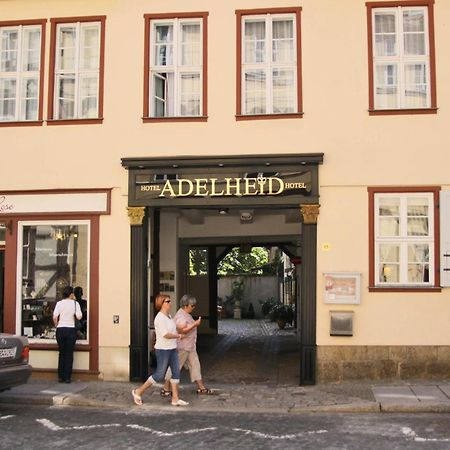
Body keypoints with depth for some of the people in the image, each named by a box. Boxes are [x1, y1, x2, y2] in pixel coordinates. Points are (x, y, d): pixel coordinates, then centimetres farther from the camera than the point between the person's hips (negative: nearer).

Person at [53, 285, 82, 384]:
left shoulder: (59, 303, 2)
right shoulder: (75, 303, -2)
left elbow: (55, 317, -7)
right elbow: (79, 317, -8)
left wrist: (57, 326, 11)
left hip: (60, 330, 2)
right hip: (71, 329, -2)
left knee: (62, 353, 11)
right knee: (69, 354, 4)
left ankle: (60, 377, 12)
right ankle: (67, 377, 4)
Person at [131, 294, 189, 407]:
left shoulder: (169, 316, 10)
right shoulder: (160, 318, -18)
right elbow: (165, 334, -24)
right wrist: (178, 336, -11)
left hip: (172, 349, 9)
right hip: (163, 350, -9)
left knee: (176, 372, 5)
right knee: (160, 375, -2)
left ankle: (175, 398, 10)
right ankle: (138, 391, 12)